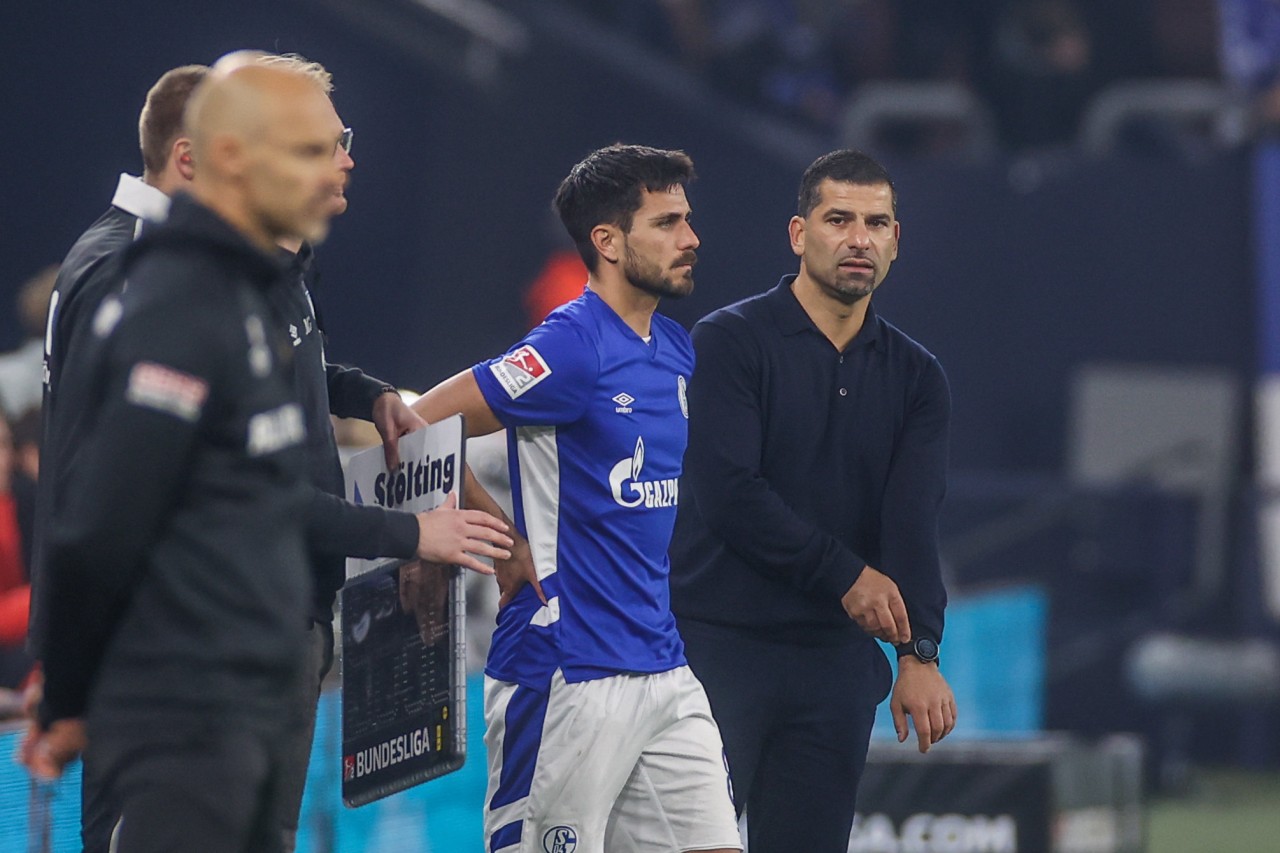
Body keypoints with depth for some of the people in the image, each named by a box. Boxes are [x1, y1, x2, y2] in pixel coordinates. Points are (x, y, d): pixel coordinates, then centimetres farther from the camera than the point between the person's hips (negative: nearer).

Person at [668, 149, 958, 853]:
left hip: (836, 660, 4)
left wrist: (919, 653, -17)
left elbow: (914, 519, -3)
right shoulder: (731, 341, -2)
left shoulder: (915, 377, 10)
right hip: (718, 647, -4)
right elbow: (729, 491, -13)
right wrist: (846, 574, -12)